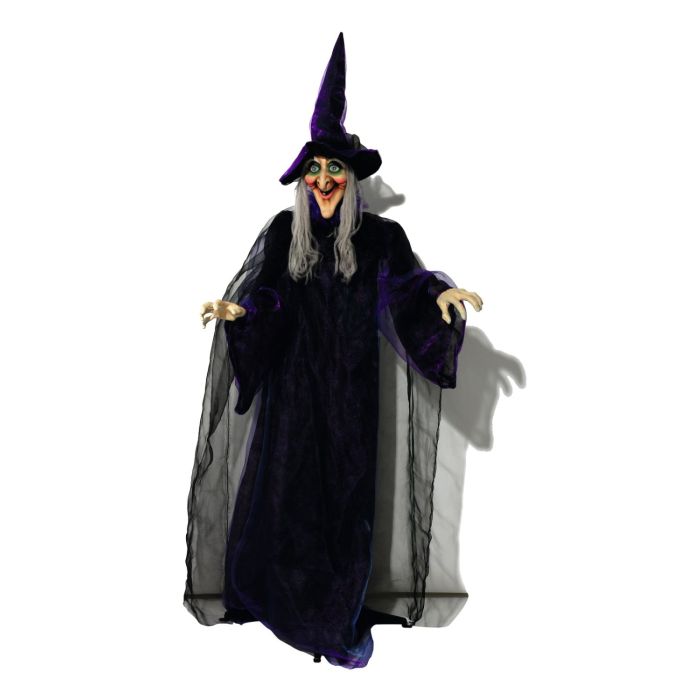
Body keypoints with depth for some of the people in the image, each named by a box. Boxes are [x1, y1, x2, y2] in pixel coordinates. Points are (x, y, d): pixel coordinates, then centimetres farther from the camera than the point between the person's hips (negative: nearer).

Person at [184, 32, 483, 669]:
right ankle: (281, 595, 23)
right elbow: (268, 295, -1)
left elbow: (406, 283, -12)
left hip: (352, 385, -1)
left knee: (347, 491, 2)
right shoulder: (283, 230, 5)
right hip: (294, 381, 2)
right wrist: (236, 310, -22)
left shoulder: (379, 235, 0)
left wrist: (441, 293, -33)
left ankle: (346, 618, 16)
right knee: (284, 485, 3)